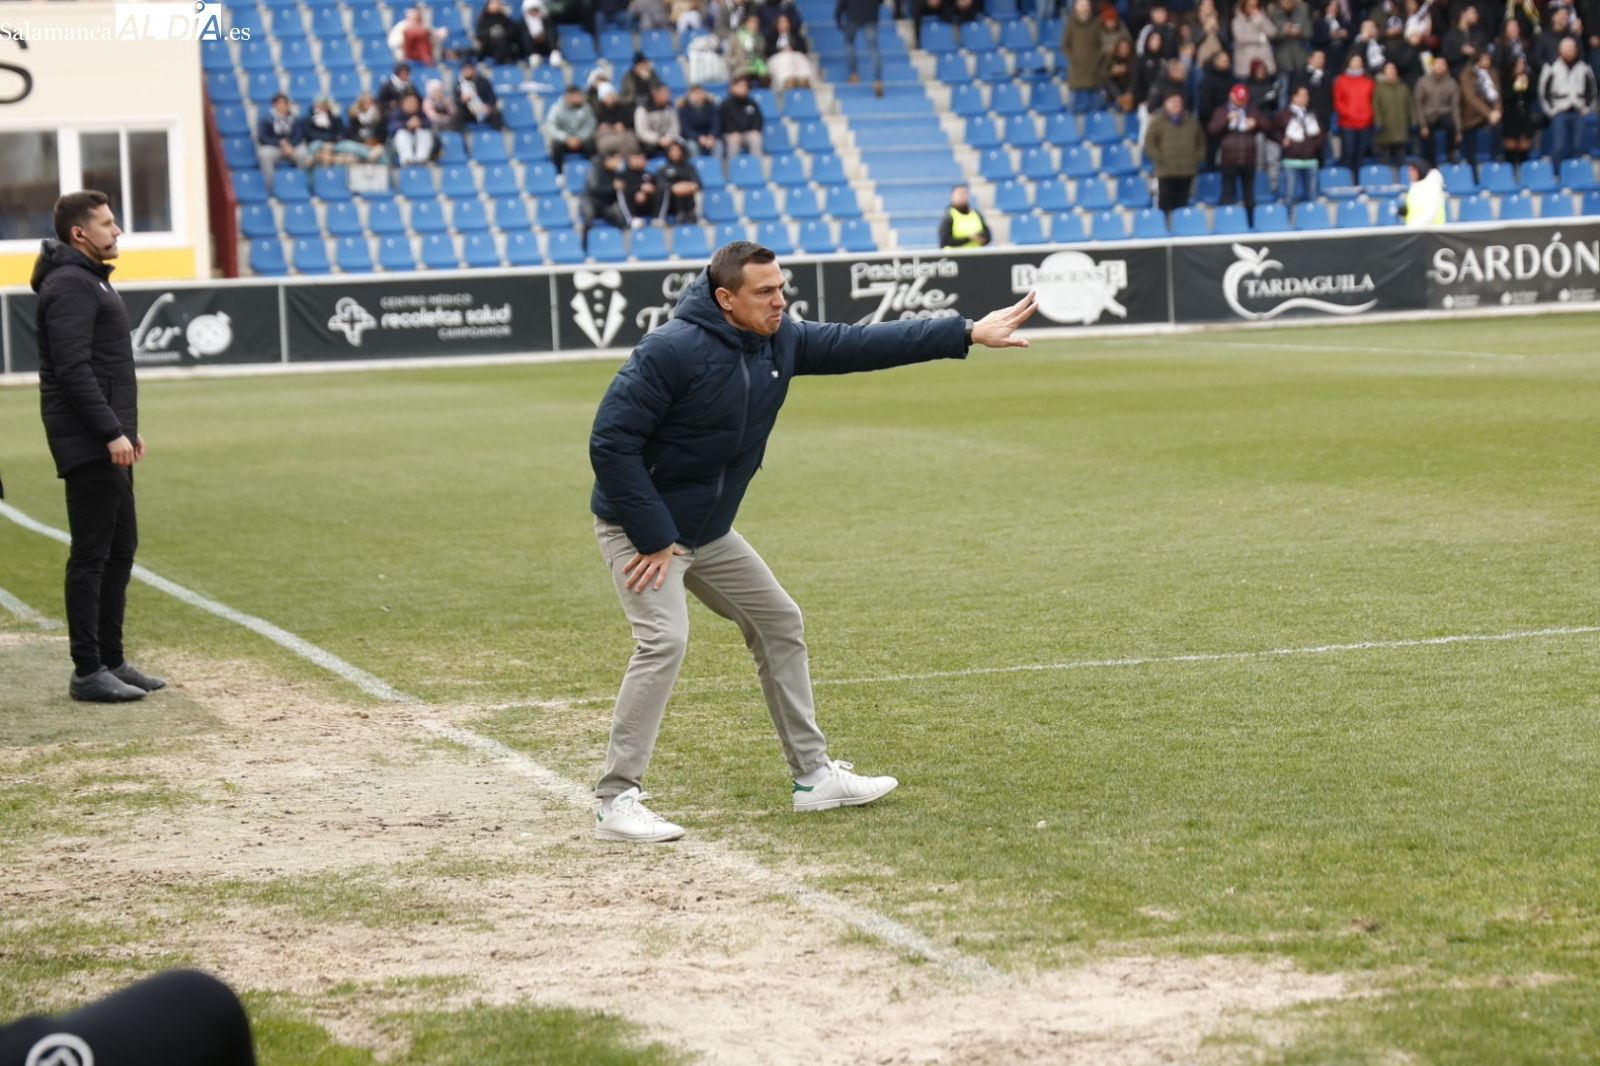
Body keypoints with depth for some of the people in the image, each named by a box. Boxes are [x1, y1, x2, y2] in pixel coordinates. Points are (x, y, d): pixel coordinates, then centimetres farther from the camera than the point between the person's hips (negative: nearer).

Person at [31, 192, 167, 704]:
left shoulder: (91, 279, 19)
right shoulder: (69, 284, -14)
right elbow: (73, 368, -22)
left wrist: (126, 426, 21)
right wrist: (111, 432, -23)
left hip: (107, 441, 11)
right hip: (88, 445, -10)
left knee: (120, 549, 13)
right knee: (91, 555, -7)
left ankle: (111, 660, 19)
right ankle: (87, 672, -4)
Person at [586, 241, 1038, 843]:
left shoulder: (781, 343, -2)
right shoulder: (671, 352, -25)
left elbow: (863, 345, 3)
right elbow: (611, 442, -25)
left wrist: (968, 333, 0)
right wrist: (653, 537, -25)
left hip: (709, 532, 9)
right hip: (640, 528, -9)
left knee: (779, 624, 13)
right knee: (665, 640, -23)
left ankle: (813, 776, 24)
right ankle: (617, 803, -18)